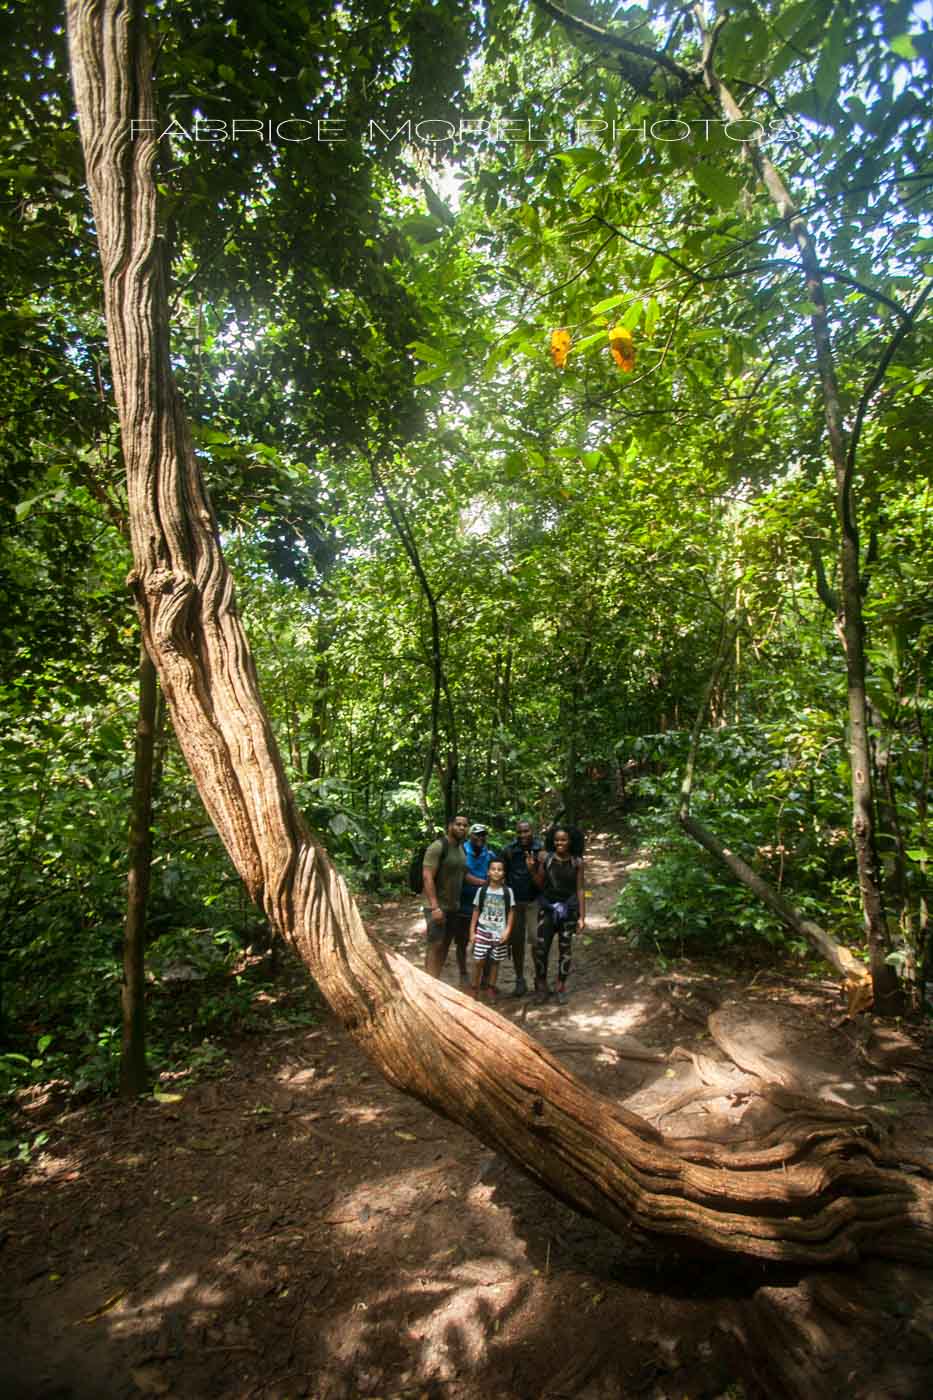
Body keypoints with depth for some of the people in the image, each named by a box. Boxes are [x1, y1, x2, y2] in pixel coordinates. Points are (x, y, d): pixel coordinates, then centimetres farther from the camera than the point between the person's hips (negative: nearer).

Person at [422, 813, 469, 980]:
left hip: (454, 907, 8)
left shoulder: (462, 849, 11)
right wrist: (435, 906, -24)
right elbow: (427, 877, -19)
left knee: (445, 946, 12)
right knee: (435, 946, -7)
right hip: (437, 907, -8)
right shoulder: (438, 847, -15)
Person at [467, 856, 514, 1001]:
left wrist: (507, 931, -7)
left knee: (495, 961, 9)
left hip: (500, 933, 0)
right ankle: (475, 988, 15)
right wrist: (472, 931, 0)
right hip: (483, 931, 0)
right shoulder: (482, 890, -2)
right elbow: (476, 911, 3)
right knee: (478, 961, -1)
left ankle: (491, 988, 25)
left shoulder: (507, 891, -3)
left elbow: (511, 912, 1)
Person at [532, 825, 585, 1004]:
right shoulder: (545, 858, -5)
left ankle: (561, 986, 25)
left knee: (565, 949, 9)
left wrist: (582, 916, -1)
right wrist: (534, 868, -14)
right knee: (540, 947, -5)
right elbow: (540, 885, 0)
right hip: (547, 907, 0)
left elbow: (579, 890, -1)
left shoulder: (577, 862, -4)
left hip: (569, 909, 0)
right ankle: (541, 984, 16)